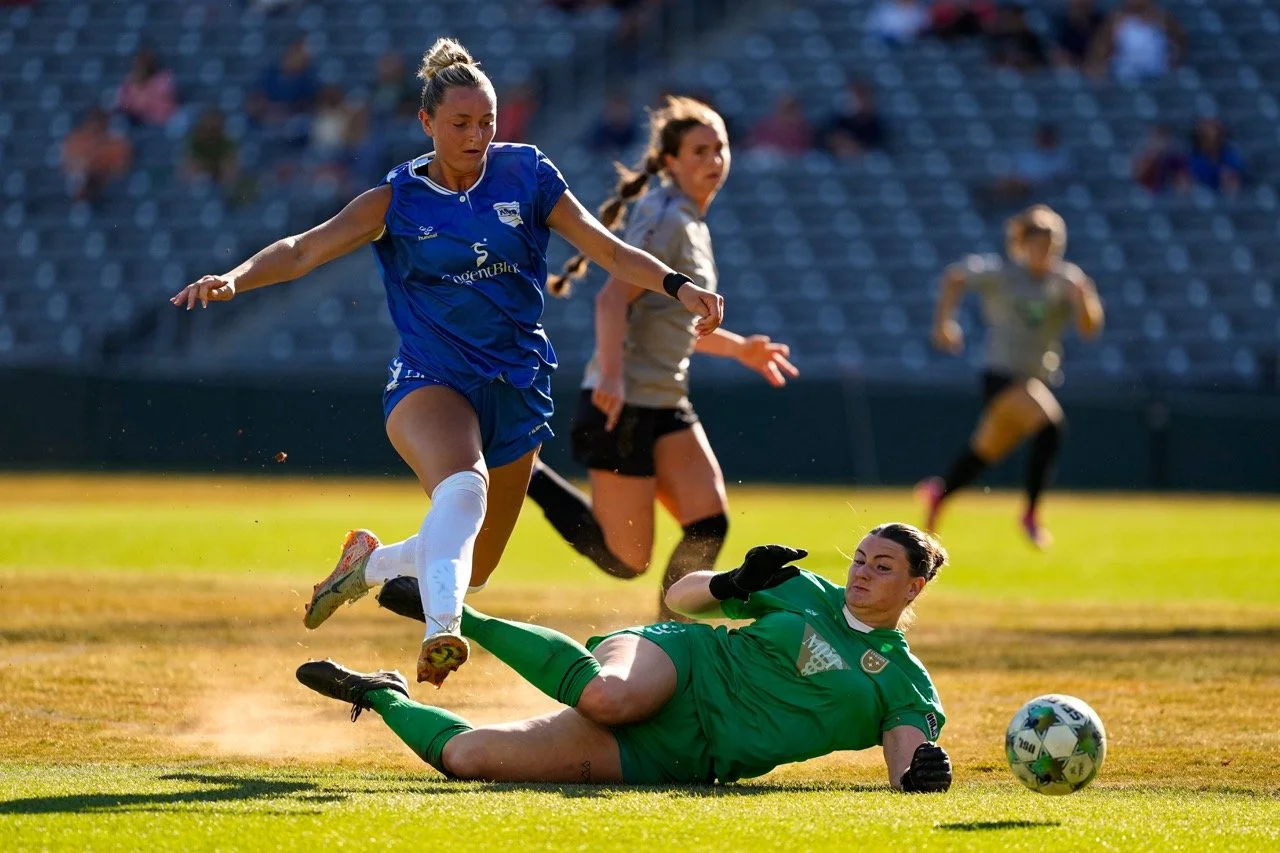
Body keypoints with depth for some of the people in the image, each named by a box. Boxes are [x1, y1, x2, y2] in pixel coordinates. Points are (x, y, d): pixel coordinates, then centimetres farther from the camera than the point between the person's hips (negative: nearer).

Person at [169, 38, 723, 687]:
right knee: (464, 486, -37)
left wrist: (676, 285, -13)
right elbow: (304, 250, -10)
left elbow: (607, 250, 2)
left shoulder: (525, 174, 1)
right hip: (430, 378, -4)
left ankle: (371, 561, 41)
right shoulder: (397, 199, -3)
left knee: (472, 567, 10)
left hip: (517, 385, 4)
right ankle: (440, 631, -54)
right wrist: (234, 279, -28)